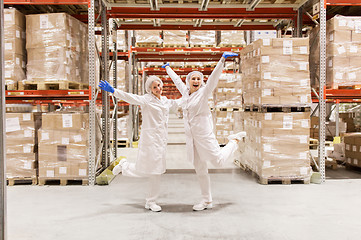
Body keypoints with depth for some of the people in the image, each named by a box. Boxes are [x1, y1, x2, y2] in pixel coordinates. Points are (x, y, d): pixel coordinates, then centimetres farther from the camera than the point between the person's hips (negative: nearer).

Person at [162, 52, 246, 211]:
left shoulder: (204, 92, -6)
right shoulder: (185, 91, 10)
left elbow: (214, 76, -18)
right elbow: (176, 79, 26)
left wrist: (222, 60, -28)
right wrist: (167, 68, 40)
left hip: (204, 134, -5)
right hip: (190, 135, 5)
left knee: (218, 161, -5)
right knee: (200, 168, 8)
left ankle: (234, 141, 23)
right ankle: (207, 201, 18)